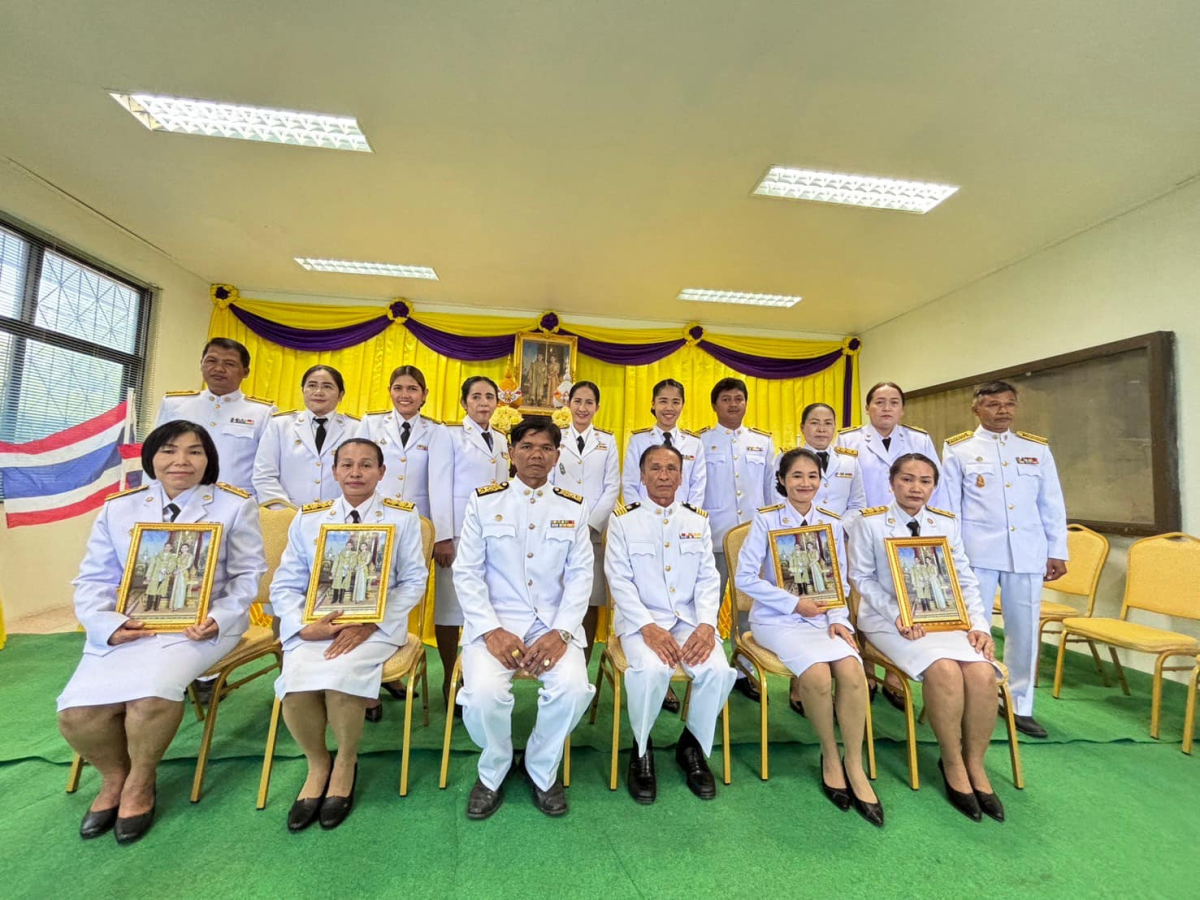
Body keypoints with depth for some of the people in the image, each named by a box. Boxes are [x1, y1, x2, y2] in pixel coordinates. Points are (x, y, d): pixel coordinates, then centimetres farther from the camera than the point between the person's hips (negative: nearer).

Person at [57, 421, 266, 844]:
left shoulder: (235, 505, -1)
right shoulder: (117, 508, 9)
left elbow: (247, 575, -1)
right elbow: (93, 579, 8)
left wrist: (220, 619, -17)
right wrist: (108, 625, -10)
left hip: (198, 626, -3)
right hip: (126, 627, 4)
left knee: (153, 691, -28)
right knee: (77, 711, -15)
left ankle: (140, 781, 6)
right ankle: (114, 776, 19)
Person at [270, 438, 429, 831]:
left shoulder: (403, 516, 1)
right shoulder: (307, 519, 8)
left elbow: (414, 580, -3)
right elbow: (285, 585, 7)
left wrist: (369, 625, -15)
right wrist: (304, 626, -12)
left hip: (377, 626, -2)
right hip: (316, 626, 3)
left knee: (339, 679, -28)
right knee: (296, 685, -24)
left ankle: (345, 764, 6)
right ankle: (317, 764, 10)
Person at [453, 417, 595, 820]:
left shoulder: (573, 508, 5)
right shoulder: (484, 501, 1)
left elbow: (580, 576, 2)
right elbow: (467, 572, -1)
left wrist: (560, 632, -12)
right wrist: (492, 631, -13)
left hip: (554, 623, 1)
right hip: (495, 621, -1)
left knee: (573, 688, -24)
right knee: (483, 694, -25)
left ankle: (542, 771, 11)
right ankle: (493, 772, 12)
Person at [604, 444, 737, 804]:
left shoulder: (698, 521, 10)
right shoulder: (623, 520, 1)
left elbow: (708, 578, 4)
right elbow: (620, 580, -6)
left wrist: (706, 625, -12)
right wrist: (648, 628, -18)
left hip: (690, 618, 3)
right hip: (640, 619, -2)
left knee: (718, 669, -23)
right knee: (651, 669, -30)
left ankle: (693, 745, 8)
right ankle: (641, 749, 1)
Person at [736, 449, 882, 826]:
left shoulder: (832, 524, 8)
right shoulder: (766, 519, -6)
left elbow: (841, 581, 11)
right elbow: (745, 577, -10)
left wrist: (837, 619, -6)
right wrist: (794, 602, -13)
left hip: (822, 618, 4)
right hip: (777, 620, -3)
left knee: (852, 671, -25)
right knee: (817, 673, -27)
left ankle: (854, 764, -5)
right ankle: (830, 756, 0)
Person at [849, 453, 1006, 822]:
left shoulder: (946, 523, 10)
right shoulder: (870, 522, -4)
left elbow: (965, 581, 8)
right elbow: (862, 578, -6)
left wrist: (979, 625, -6)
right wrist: (897, 615, -17)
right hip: (890, 620, -4)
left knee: (982, 672, -23)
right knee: (945, 670, -29)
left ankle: (975, 763, 0)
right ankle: (952, 765, -5)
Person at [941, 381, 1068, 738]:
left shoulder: (1038, 448, 11)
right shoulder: (958, 449, 1)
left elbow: (1052, 504, 12)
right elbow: (948, 507, 1)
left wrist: (1057, 552, 8)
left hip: (1027, 553, 3)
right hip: (976, 553, -3)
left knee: (1025, 630, 10)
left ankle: (1020, 706, 26)